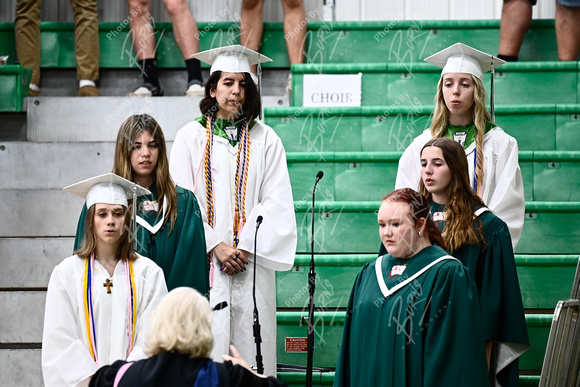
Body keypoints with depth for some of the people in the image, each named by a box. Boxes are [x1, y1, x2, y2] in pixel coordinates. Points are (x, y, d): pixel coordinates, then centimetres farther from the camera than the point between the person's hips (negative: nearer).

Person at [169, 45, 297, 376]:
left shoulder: (265, 140, 9)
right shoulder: (191, 137, 7)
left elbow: (276, 201, 2)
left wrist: (246, 247, -10)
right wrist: (215, 245, -10)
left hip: (251, 262, 1)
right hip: (204, 259, -1)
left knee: (249, 340, -3)